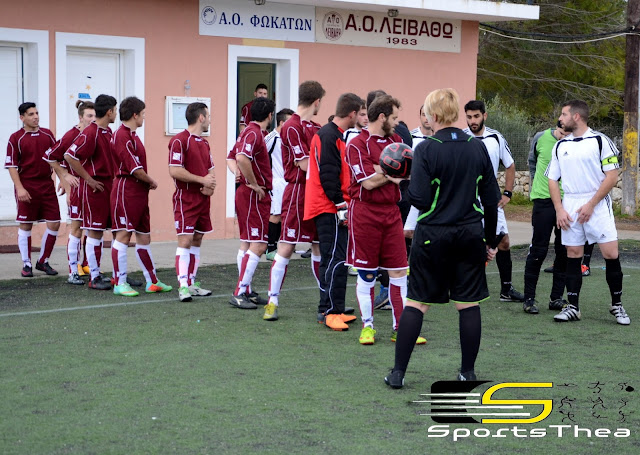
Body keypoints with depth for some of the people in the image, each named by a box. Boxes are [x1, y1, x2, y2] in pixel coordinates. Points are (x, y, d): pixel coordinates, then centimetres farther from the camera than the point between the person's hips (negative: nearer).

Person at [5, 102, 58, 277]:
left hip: (47, 185, 4)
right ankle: (26, 265, 11)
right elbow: (11, 165, -6)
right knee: (25, 225, 1)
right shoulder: (16, 138, -3)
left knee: (54, 223, 0)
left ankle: (43, 261, 15)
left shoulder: (47, 134, 8)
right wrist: (20, 188, -14)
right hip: (26, 187, -4)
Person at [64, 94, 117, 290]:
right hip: (96, 187, -9)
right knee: (95, 232, -2)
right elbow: (69, 156, -21)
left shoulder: (108, 132, 12)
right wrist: (88, 179, -17)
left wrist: (113, 178, 12)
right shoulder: (90, 133, -15)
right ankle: (95, 278, 4)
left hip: (110, 186, 9)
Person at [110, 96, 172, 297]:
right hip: (126, 190, -10)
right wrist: (152, 182, -4)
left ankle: (152, 281, 20)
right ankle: (120, 284, -1)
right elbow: (135, 168, -18)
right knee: (123, 235, -5)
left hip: (139, 191, 10)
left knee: (144, 237, 13)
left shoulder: (132, 135, 17)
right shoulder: (122, 136, -14)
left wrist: (147, 183, 2)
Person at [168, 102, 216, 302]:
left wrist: (211, 184, -1)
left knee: (197, 240, 10)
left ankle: (192, 283, 16)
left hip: (203, 199, 8)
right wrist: (202, 180, -13)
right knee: (185, 240, -10)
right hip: (185, 199, -8)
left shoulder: (204, 143, 16)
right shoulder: (179, 140, -10)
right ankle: (183, 286, -10)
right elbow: (174, 171, -17)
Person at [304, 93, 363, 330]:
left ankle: (332, 310, 17)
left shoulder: (334, 135, 18)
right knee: (336, 260, -10)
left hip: (334, 210, 11)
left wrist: (342, 204, 18)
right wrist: (340, 205, -17)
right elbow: (328, 175, -20)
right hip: (330, 210, -11)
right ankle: (329, 311, -7)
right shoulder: (329, 136, -15)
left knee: (333, 260, 12)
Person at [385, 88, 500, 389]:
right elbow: (491, 199, 6)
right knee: (469, 304, 9)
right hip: (470, 235, 3)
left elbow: (419, 199, -15)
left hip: (433, 236, -3)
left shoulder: (426, 149, -10)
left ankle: (398, 372, 7)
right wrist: (490, 240, 14)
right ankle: (468, 373, 16)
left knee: (416, 302, 5)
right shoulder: (478, 148, 2)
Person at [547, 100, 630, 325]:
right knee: (573, 255, 4)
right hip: (570, 207, 4)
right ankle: (573, 307, 11)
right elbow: (552, 179, 12)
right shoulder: (560, 146, 10)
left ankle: (617, 305, 8)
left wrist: (590, 205, -13)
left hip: (597, 205, -4)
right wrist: (559, 210, 0)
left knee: (611, 254, -7)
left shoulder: (600, 141, -4)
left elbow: (612, 177, -8)